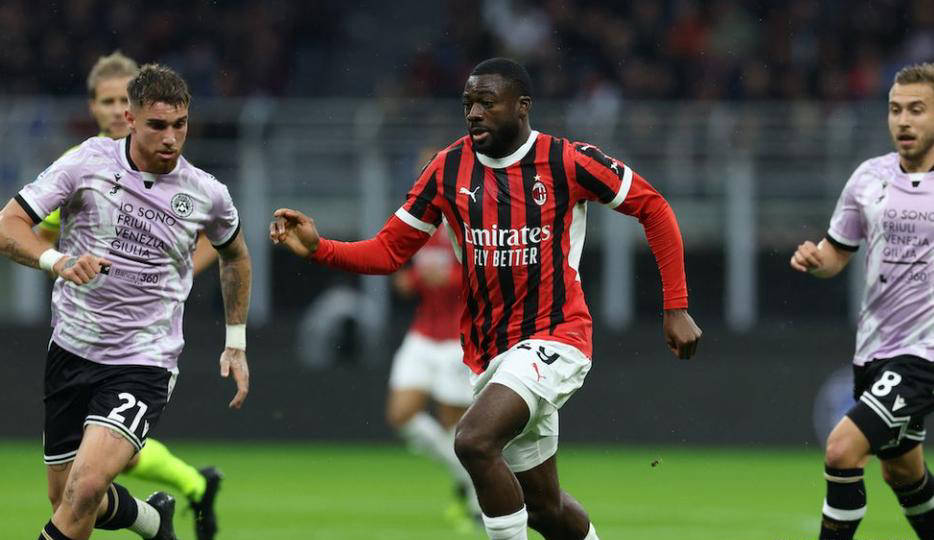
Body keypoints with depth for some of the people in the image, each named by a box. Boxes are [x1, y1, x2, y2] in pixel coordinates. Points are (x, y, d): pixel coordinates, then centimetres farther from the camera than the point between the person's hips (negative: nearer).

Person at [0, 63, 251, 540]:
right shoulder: (88, 161, -7)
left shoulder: (207, 195, -2)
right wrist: (58, 260, -27)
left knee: (86, 485, -25)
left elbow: (234, 254, 21)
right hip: (70, 352, 2)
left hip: (143, 363, -2)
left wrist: (236, 345, 21)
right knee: (65, 500, 14)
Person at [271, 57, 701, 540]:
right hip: (488, 353, 6)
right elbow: (389, 250, 5)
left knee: (474, 441, -29)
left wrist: (676, 309, -2)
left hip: (554, 338, -6)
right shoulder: (449, 168, 2)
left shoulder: (568, 161, -8)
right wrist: (318, 248, -13)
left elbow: (653, 209, 1)